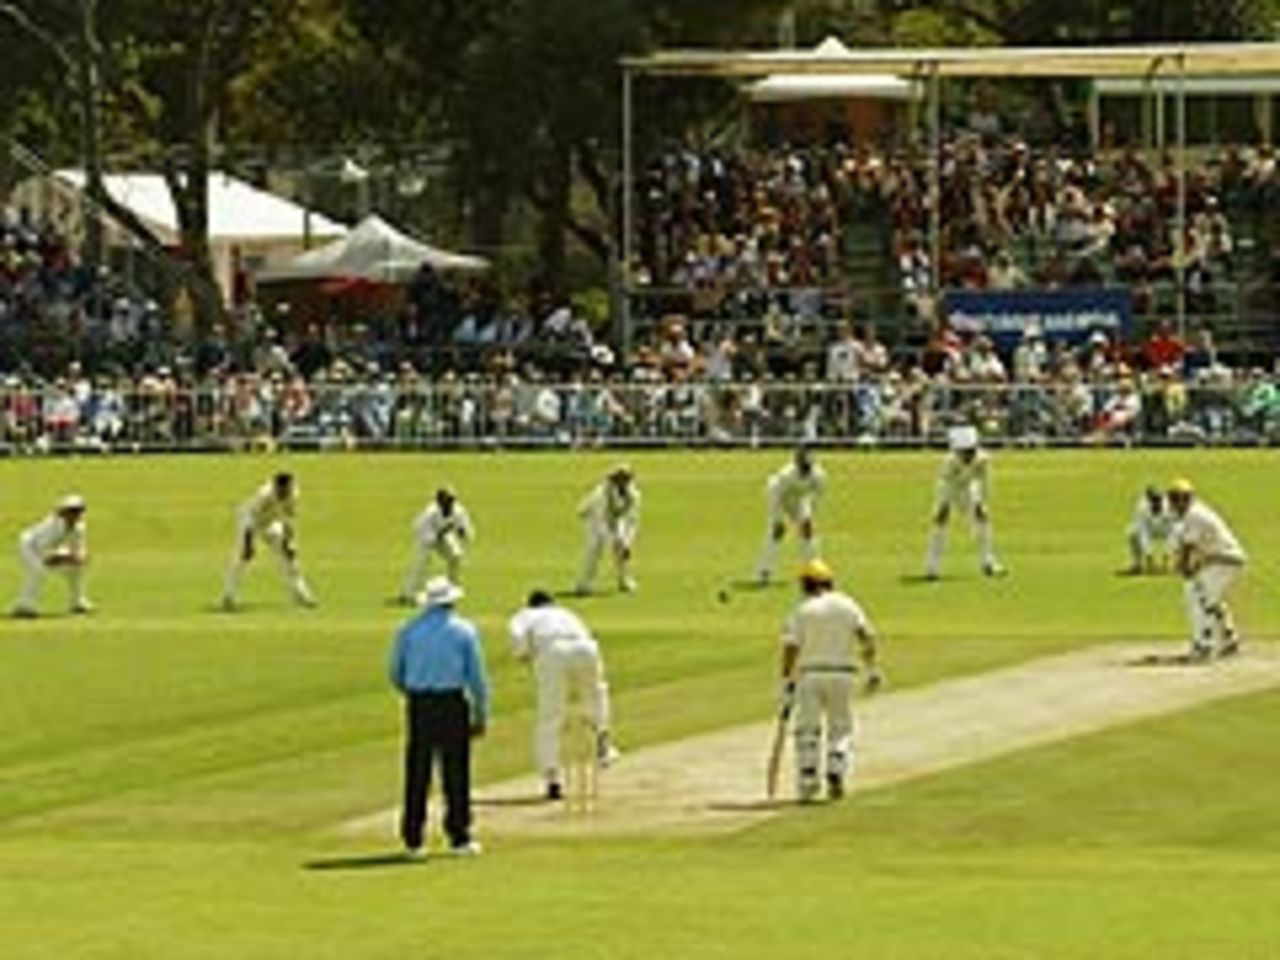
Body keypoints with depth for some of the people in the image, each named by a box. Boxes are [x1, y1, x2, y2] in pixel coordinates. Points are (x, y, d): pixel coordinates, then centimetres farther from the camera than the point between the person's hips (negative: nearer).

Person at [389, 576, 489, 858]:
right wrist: (481, 715, 8)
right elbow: (477, 677, 1)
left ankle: (413, 839, 4)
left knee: (417, 774, 4)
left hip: (419, 705, 2)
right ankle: (459, 837, 3)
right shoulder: (464, 631, 3)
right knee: (456, 773, 2)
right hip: (453, 703, -2)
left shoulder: (409, 630, 6)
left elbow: (396, 674, 9)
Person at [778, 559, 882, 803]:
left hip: (809, 675, -2)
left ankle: (807, 783, -3)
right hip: (842, 673, 2)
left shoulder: (802, 611, -3)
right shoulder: (848, 605, 5)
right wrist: (872, 671, -1)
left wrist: (787, 682, -5)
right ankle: (836, 773, -6)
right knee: (841, 728, 12)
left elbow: (790, 648, -9)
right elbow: (866, 637, -5)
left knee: (807, 730, 5)